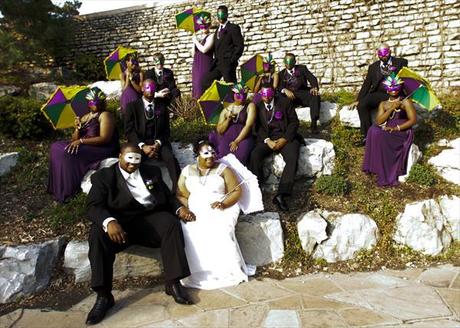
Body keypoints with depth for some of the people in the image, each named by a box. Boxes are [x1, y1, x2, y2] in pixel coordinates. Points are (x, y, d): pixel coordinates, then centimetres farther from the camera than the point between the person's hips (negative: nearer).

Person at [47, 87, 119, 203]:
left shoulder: (105, 115, -8)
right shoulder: (84, 117, 15)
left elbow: (105, 139, -20)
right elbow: (74, 140, 12)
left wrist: (81, 141, -20)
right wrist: (77, 129, -10)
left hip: (103, 150, -8)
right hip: (85, 147, 8)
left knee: (68, 152, -24)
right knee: (56, 147, -5)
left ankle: (69, 190, -12)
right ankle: (59, 187, -2)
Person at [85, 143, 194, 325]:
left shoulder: (152, 172, 20)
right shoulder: (104, 176, 7)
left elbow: (168, 196, 19)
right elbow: (93, 206, -7)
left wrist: (180, 208, -4)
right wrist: (109, 221, -30)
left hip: (150, 218, 2)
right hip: (120, 222, -2)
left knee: (171, 222, -27)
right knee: (98, 233, -31)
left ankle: (173, 283, -25)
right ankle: (104, 295, -25)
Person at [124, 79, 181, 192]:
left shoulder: (162, 106, 14)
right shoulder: (132, 106, 8)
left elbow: (166, 130, 10)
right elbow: (129, 131, 1)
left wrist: (158, 143, -11)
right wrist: (142, 146, -15)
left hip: (159, 142, 2)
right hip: (140, 143, -1)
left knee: (170, 158, -31)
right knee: (153, 163, -35)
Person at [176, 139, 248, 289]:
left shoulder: (222, 169, 10)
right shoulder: (187, 170, 15)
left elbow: (237, 191, 2)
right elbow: (180, 195, 9)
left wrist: (223, 203, -16)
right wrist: (185, 210, -12)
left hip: (222, 210, -1)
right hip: (195, 212, 2)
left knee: (220, 231, -34)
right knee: (190, 233, -30)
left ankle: (227, 271, -25)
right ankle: (199, 274, -23)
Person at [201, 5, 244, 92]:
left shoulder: (233, 28, 0)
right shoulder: (217, 30, 22)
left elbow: (240, 45, -7)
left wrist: (232, 60, -14)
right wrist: (215, 60, 8)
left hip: (228, 64, -7)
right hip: (217, 64, 7)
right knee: (205, 83, 2)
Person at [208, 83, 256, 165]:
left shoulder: (250, 106, 7)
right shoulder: (226, 110, 15)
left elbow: (248, 125, -6)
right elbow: (219, 131, 11)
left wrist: (237, 141, -13)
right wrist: (228, 119, -5)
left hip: (243, 138, -2)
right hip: (226, 137, 2)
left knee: (240, 157, -32)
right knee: (223, 157, -27)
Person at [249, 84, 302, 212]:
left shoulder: (284, 102, 3)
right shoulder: (258, 106, 9)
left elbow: (294, 122, 1)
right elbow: (258, 127, 5)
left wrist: (284, 139, -13)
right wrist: (267, 140, -13)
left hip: (285, 136, -1)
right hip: (266, 138, 2)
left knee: (292, 158, -30)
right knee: (254, 155, -28)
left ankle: (280, 195, -34)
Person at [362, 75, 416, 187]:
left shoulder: (405, 101, 2)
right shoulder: (383, 104, 13)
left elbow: (413, 120, -7)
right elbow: (379, 121, -2)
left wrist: (396, 128, -18)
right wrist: (392, 108, -12)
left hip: (402, 132, -4)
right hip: (386, 132, 4)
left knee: (382, 136, -31)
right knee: (374, 131, -28)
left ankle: (388, 175, -23)